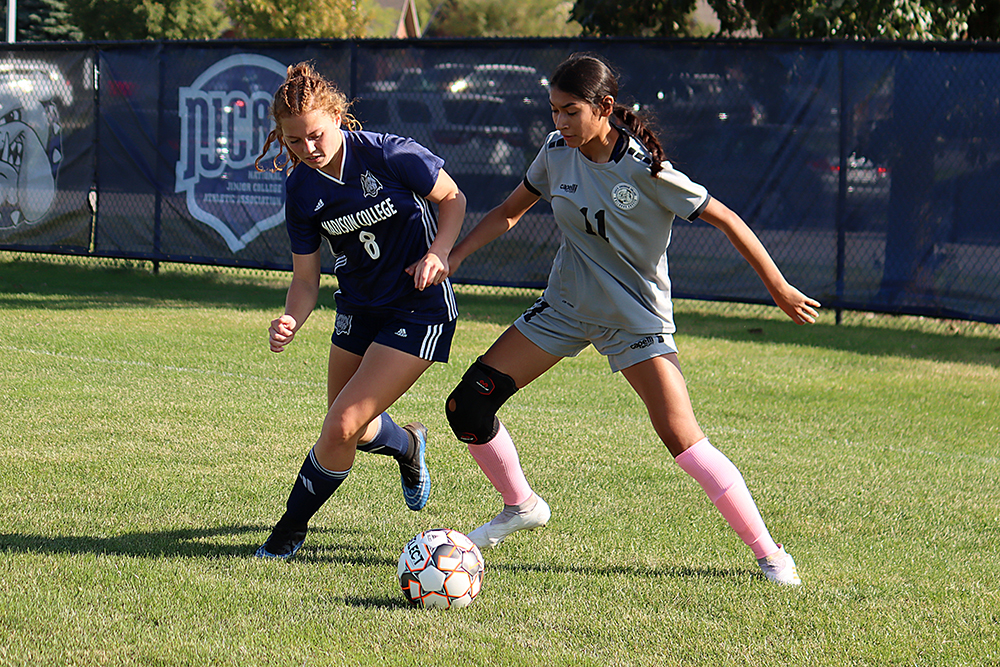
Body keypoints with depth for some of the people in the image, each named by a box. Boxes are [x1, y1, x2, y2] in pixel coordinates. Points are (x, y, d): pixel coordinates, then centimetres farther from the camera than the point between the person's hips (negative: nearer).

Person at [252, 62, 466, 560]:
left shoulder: (389, 155, -21)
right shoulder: (301, 190, -9)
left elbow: (452, 198, -5)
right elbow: (306, 279, -2)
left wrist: (438, 254, -22)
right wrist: (290, 323, -23)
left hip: (419, 309, -6)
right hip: (358, 308, 6)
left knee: (341, 427, -15)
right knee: (350, 433, 16)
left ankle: (291, 528, 7)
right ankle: (407, 444, 52)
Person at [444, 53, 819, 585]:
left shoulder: (644, 170, -22)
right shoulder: (557, 153, -5)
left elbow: (726, 220, -16)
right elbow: (510, 211, 12)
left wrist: (779, 289, -13)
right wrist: (453, 256, 1)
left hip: (637, 318, -6)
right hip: (565, 307, 6)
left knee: (683, 440, -20)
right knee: (467, 407, 0)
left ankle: (768, 553, -9)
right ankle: (520, 506, 25)